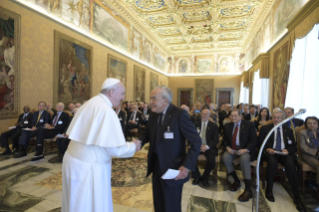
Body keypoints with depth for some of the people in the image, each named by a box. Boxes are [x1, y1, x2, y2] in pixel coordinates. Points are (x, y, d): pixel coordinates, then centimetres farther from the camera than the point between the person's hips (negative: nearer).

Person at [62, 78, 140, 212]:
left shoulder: (90, 104, 5)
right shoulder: (106, 110, -22)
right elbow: (115, 149, -22)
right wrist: (133, 146, -5)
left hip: (74, 160, 9)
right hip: (88, 168, -9)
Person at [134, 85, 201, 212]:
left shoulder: (180, 114, -18)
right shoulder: (154, 114, 2)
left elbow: (196, 141, -18)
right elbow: (147, 133, 12)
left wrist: (187, 166, -24)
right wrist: (139, 142, -9)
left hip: (173, 169, -6)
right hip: (156, 166, 6)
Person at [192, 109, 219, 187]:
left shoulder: (214, 126, 7)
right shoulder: (196, 124, 12)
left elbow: (216, 140, 0)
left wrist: (207, 146, -15)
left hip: (209, 147, -1)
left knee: (211, 161, -29)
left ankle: (205, 178, 4)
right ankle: (197, 176, 2)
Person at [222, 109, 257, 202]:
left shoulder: (249, 125, -3)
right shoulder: (227, 126, 8)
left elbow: (253, 140, -6)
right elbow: (224, 139, 11)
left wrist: (246, 150, -23)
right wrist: (227, 147, -11)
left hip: (245, 150, -3)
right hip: (232, 149, 4)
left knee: (244, 159, -36)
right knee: (225, 157, -27)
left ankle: (248, 190, -28)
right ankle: (236, 180, -5)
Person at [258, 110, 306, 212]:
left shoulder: (288, 130, 18)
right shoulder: (265, 128, 11)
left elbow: (294, 146, 13)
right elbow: (259, 142, 5)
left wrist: (288, 150, -10)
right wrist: (267, 149, -14)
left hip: (284, 153, 2)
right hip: (270, 152, -2)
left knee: (291, 165, -32)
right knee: (273, 162, -36)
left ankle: (297, 197, -21)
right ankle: (269, 190, -16)